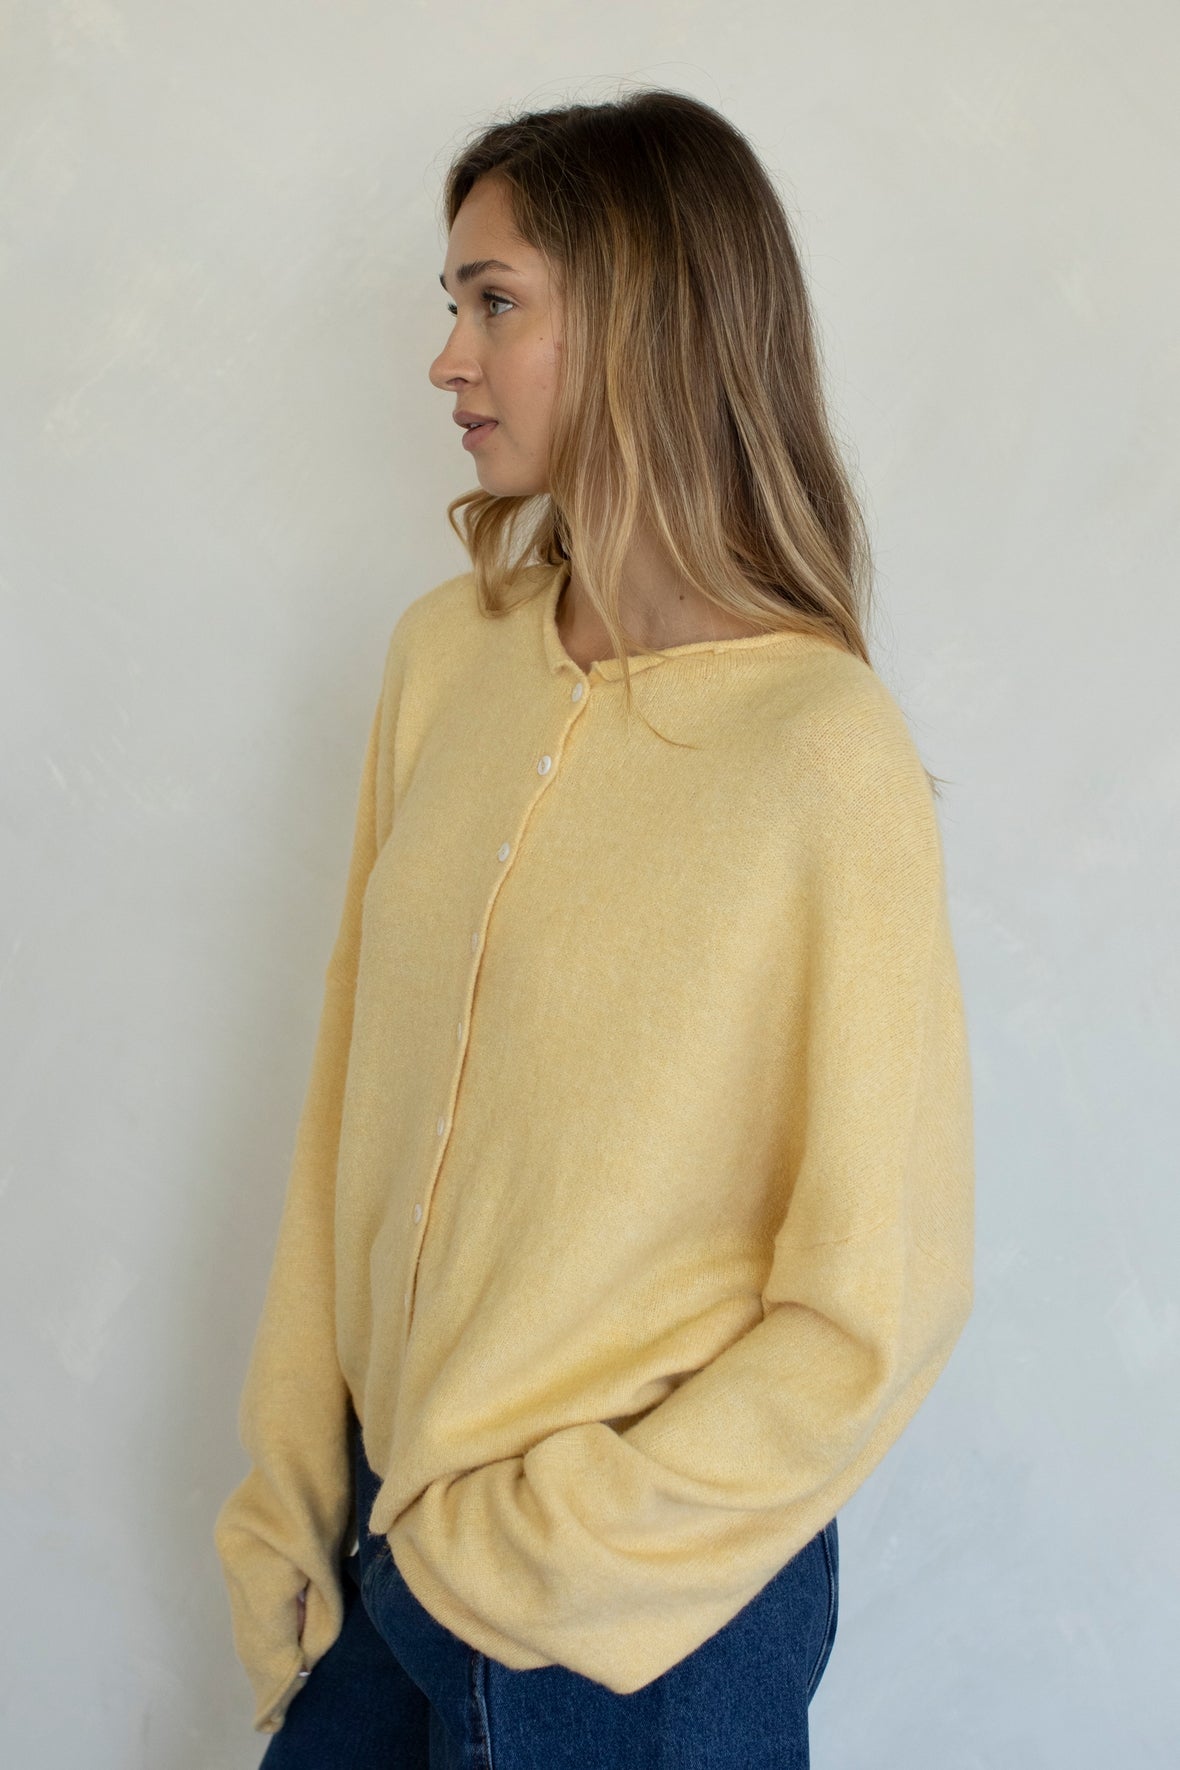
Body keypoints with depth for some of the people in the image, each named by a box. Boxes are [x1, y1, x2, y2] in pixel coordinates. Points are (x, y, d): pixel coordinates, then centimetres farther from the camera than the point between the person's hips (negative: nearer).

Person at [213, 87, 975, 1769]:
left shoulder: (826, 759, -21)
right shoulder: (446, 652, -3)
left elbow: (878, 1313, -15)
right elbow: (349, 1100, 1)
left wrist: (528, 1558, -11)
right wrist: (288, 1510, 1)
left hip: (657, 1618, -4)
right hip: (384, 1525, 5)